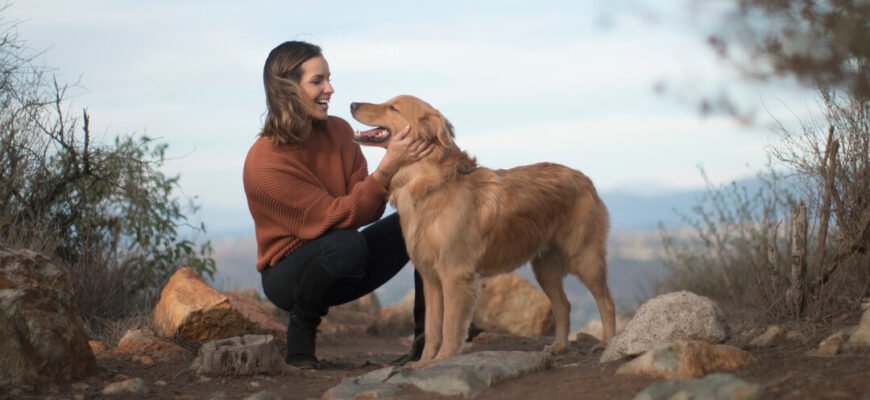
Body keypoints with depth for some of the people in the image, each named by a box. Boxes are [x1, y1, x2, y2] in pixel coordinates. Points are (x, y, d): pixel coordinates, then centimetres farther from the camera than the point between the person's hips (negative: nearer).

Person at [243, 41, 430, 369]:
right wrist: (387, 168, -37)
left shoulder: (338, 131, -5)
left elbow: (368, 212, -10)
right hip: (289, 274, -6)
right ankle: (302, 327, -11)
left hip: (344, 268, 6)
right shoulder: (264, 163, -24)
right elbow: (340, 217, -28)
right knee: (346, 244, -39)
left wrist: (396, 164, -27)